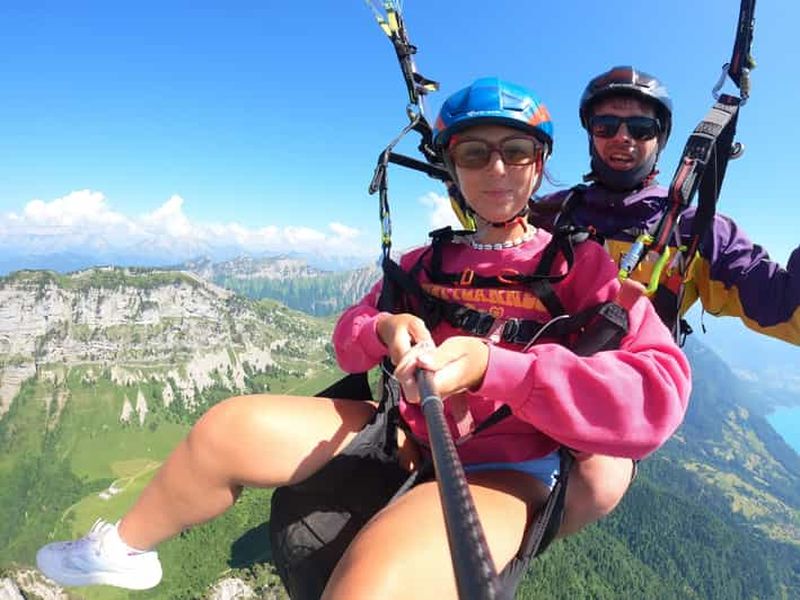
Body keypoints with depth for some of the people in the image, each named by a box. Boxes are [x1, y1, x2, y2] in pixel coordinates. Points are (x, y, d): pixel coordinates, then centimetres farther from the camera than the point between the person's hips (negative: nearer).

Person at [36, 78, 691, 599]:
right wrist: (386, 330, -13)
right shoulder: (425, 262, 9)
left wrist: (494, 366, -29)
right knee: (228, 430, -11)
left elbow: (658, 394, -18)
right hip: (407, 437, 5)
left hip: (506, 474, -4)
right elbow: (349, 338, 12)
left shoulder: (583, 264, -4)